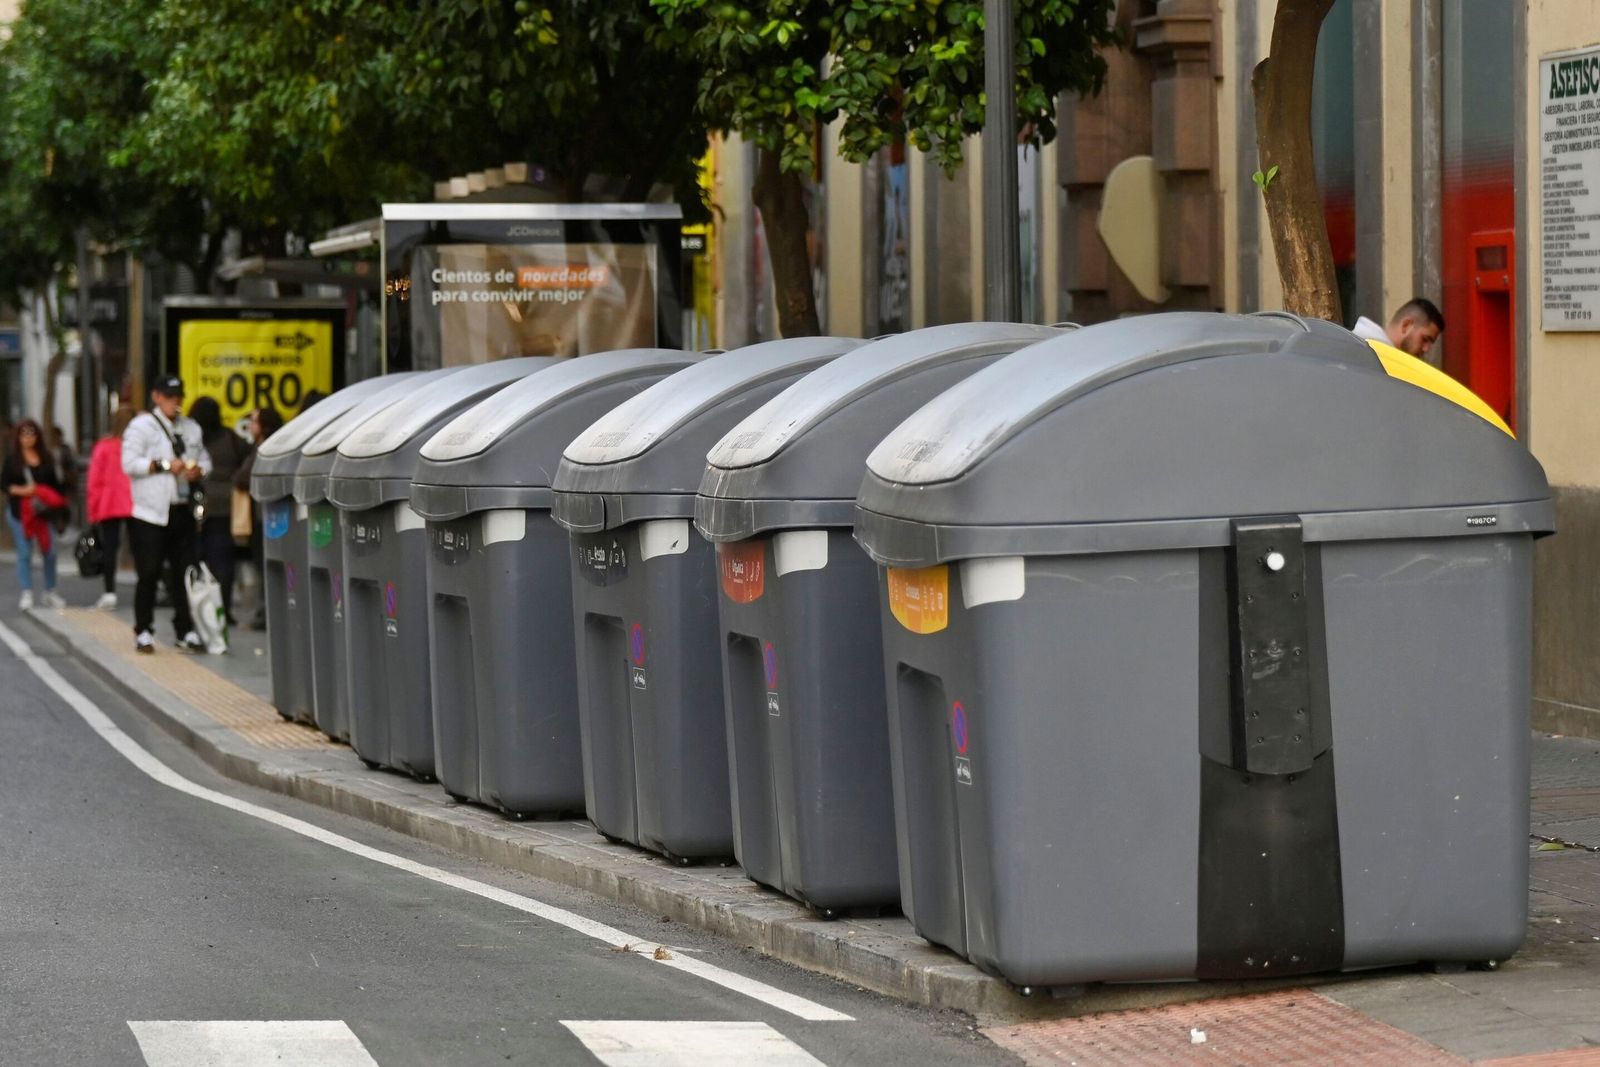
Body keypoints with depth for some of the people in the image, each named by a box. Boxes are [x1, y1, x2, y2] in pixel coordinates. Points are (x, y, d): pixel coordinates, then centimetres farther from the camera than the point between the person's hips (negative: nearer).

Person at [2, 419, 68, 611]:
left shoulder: (46, 458, 9)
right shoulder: (12, 460, 2)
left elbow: (54, 483, 14)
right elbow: (4, 483, 0)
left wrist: (57, 501, 2)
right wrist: (20, 490, -15)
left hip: (43, 511, 2)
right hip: (19, 512, -2)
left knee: (50, 552, 1)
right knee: (24, 553, -2)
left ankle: (50, 593, 14)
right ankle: (26, 594, 1)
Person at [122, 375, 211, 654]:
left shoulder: (191, 428, 16)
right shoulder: (141, 426, -3)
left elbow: (204, 459, 23)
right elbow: (129, 463, -12)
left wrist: (198, 470, -1)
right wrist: (164, 466, -18)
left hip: (183, 511, 5)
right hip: (151, 513, -5)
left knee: (184, 573, 6)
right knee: (149, 574, -5)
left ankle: (186, 631, 11)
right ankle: (143, 633, 2)